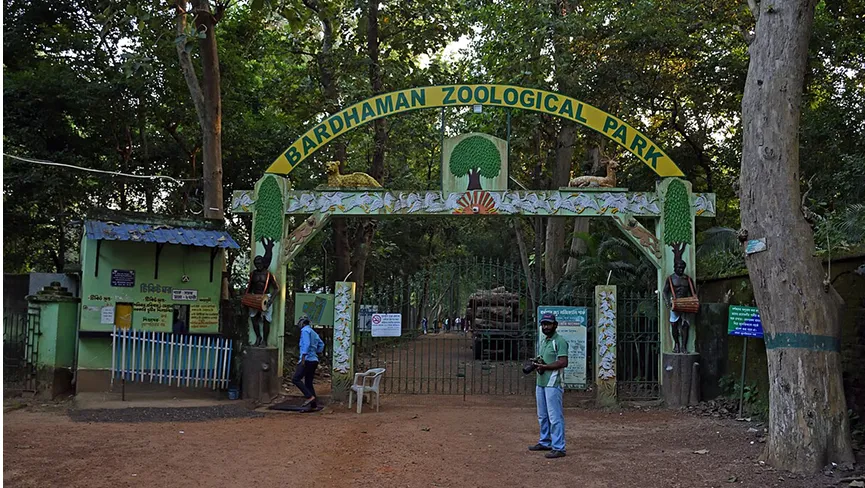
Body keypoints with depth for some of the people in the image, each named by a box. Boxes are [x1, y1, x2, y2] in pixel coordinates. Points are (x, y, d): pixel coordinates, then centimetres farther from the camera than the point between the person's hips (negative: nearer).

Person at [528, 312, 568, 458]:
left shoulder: (560, 341, -11)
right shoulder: (542, 341, 17)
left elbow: (563, 362, -19)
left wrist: (544, 366, -17)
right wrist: (537, 363, 2)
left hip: (553, 384, -9)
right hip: (540, 383, 9)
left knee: (555, 416, -8)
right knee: (542, 416, 18)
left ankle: (559, 448, -6)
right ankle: (545, 442, 29)